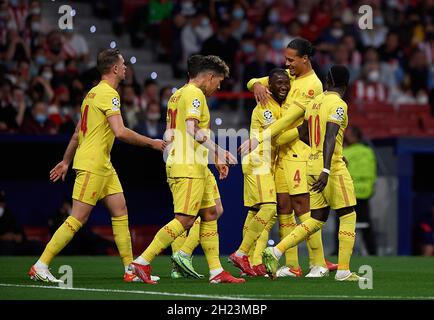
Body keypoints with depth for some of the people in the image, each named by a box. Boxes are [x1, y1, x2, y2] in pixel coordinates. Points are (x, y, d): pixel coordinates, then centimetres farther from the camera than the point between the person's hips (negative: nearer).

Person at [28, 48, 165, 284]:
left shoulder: (94, 92, 17)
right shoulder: (108, 94, -13)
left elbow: (78, 132, 22)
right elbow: (120, 132, -23)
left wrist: (66, 161, 28)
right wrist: (151, 143, -12)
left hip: (103, 166, 10)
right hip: (92, 165, -10)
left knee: (120, 212, 7)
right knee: (78, 219, -9)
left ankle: (131, 270, 8)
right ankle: (40, 266, -8)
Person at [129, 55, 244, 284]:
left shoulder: (179, 94, 20)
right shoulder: (194, 94, -10)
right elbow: (192, 129, -22)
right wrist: (217, 151, -19)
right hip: (189, 167, -11)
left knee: (210, 214, 10)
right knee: (184, 220, -11)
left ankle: (216, 272, 9)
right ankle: (142, 262, -10)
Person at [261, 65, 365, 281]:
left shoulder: (315, 102, 11)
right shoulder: (338, 105, -11)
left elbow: (303, 134, 20)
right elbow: (330, 138, -23)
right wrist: (326, 170, -31)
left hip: (313, 165, 7)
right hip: (332, 167, -7)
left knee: (317, 219, 11)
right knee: (348, 216, 4)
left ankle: (275, 252, -1)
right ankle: (343, 270, 3)